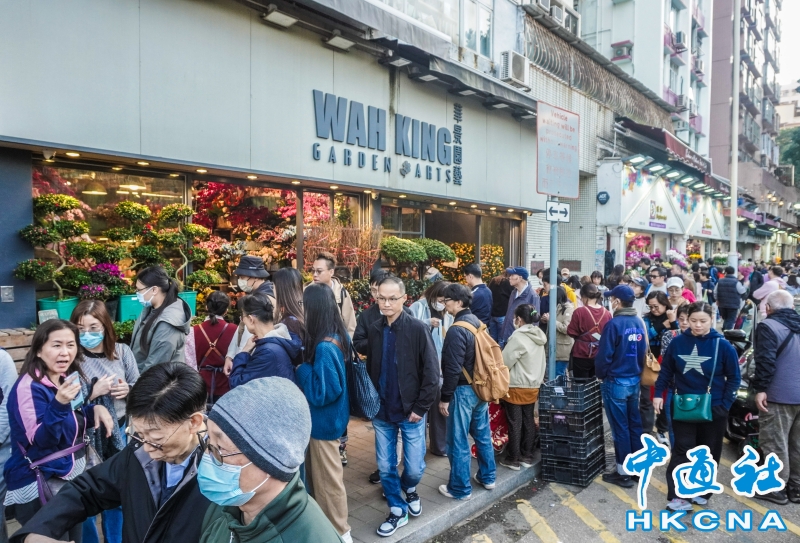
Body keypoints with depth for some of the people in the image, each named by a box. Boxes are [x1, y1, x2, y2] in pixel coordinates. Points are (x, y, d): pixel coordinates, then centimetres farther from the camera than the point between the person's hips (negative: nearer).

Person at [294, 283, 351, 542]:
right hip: (323, 419, 9)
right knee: (316, 475, 25)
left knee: (327, 479, 11)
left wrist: (301, 368, -18)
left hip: (324, 422, -9)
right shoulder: (336, 336, -2)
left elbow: (322, 393, -27)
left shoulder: (324, 347, -30)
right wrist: (306, 363, -1)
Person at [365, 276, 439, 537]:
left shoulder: (419, 329, -13)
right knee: (385, 467, 11)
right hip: (382, 412, 3)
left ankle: (409, 489, 42)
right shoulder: (373, 330, 0)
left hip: (411, 412, -3)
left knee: (414, 468, 8)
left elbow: (432, 373, -11)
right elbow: (369, 369, 8)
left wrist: (420, 407, -12)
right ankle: (398, 511, 32)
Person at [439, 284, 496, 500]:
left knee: (458, 441, 3)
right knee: (483, 434, 19)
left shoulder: (457, 330, -21)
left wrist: (445, 397, -14)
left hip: (463, 391, -9)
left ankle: (460, 489, 13)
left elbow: (453, 368, -22)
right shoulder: (476, 322, 6)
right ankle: (487, 477, 32)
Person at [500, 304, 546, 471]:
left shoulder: (518, 336, -19)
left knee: (515, 423, 2)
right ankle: (527, 456, 21)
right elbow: (543, 361, 11)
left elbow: (505, 362, -16)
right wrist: (537, 379, 17)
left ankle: (513, 459, 10)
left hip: (516, 386, -7)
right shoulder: (539, 336, 5)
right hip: (533, 385, 7)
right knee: (528, 421, 13)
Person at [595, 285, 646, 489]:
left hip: (616, 381, -7)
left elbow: (605, 355, -17)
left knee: (620, 427, 2)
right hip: (635, 380, 7)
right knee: (635, 424, 15)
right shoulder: (639, 322, 3)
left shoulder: (614, 324, -18)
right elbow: (643, 351, 11)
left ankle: (623, 472, 10)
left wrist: (600, 375, -1)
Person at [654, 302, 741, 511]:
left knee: (708, 454, 12)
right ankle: (677, 495, 3)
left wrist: (725, 404, -8)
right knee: (682, 451, 0)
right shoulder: (678, 342, -5)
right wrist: (658, 394, -2)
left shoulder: (722, 345, -9)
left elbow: (734, 378, -2)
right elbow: (666, 370, 5)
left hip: (713, 409, 0)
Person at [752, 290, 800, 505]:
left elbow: (765, 360, -18)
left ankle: (776, 489, 7)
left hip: (779, 395, -7)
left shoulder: (768, 326, -10)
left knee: (775, 443, 1)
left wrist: (760, 389, -15)